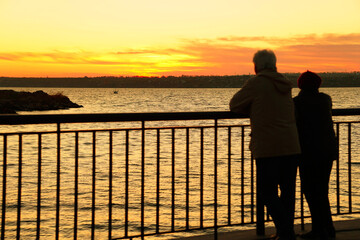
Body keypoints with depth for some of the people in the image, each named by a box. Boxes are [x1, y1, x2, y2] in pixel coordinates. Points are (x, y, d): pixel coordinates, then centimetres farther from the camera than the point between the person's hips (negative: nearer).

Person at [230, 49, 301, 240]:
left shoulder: (256, 83, -5)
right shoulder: (284, 85, 14)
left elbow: (235, 105, 5)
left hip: (268, 148, -6)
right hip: (291, 146, 6)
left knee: (267, 192, 3)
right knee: (288, 190, 12)